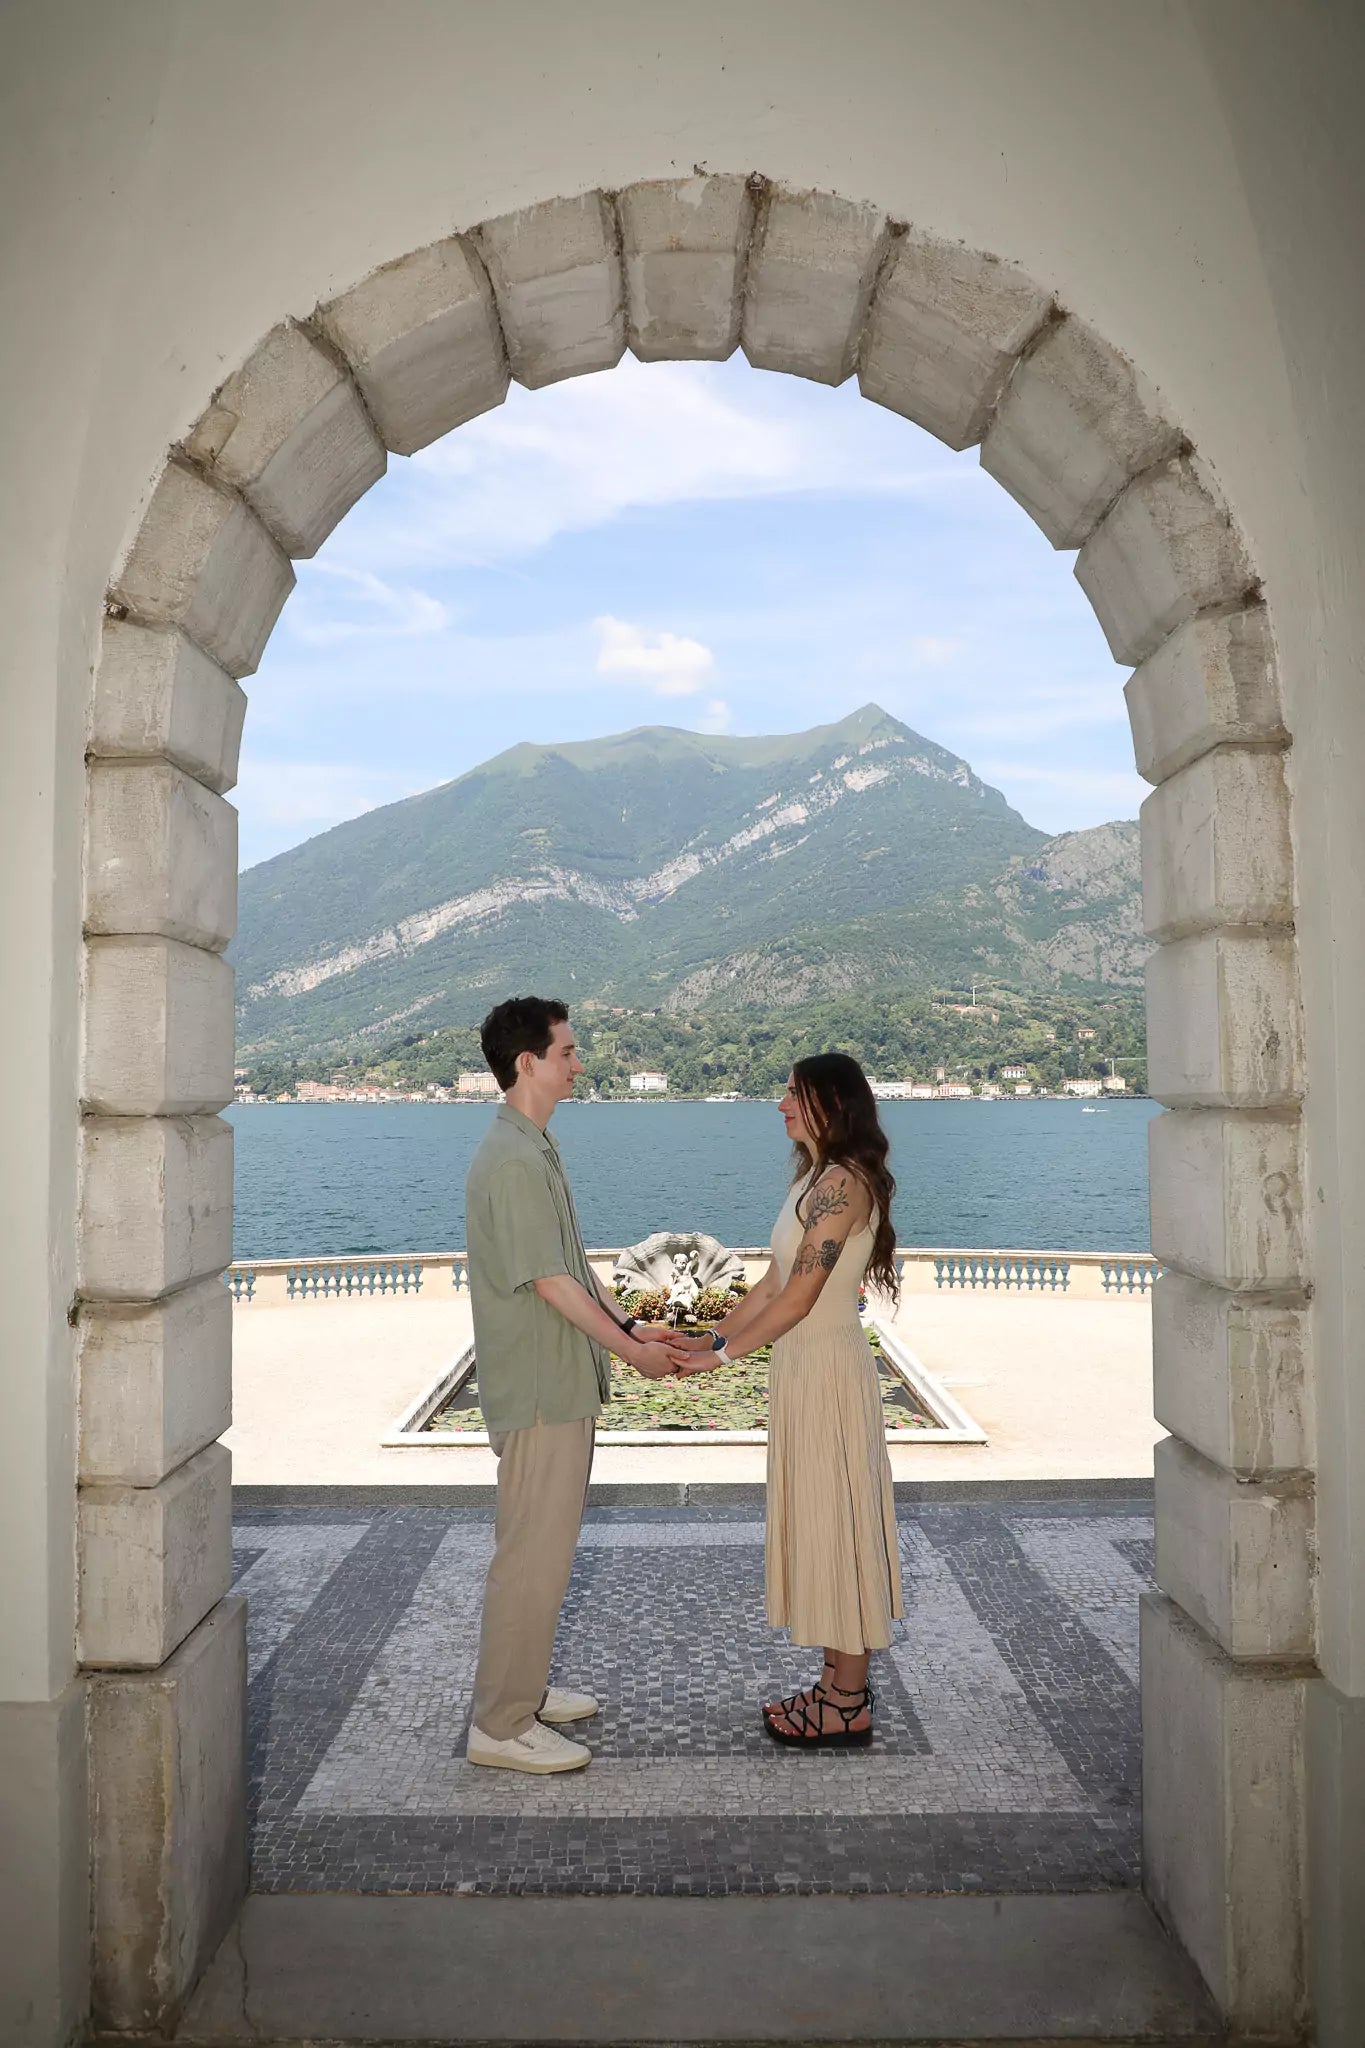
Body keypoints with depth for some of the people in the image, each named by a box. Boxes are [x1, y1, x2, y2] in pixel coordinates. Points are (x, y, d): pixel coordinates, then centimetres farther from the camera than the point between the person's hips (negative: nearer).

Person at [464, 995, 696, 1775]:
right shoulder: (512, 1161, -22)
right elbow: (550, 1282, -21)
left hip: (561, 1383, 10)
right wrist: (631, 1351, -12)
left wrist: (630, 1325, 11)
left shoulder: (537, 1147, 11)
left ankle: (523, 1689, 33)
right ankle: (502, 1726, 13)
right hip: (539, 1390, -10)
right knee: (534, 1552, 0)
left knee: (546, 1544, 19)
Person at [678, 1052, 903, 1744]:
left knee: (836, 1521, 1)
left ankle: (848, 1707, 15)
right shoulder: (813, 1179, 12)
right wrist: (708, 1338, 9)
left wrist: (722, 1355, -15)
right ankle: (839, 1684, 29)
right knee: (815, 1523, 16)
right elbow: (772, 1284, 13)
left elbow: (797, 1298, -21)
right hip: (801, 1367, 10)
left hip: (829, 1368, -10)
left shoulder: (844, 1181, -18)